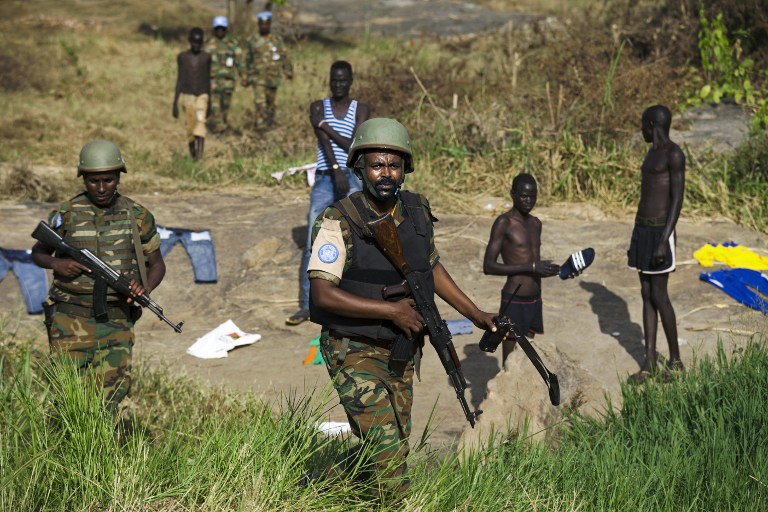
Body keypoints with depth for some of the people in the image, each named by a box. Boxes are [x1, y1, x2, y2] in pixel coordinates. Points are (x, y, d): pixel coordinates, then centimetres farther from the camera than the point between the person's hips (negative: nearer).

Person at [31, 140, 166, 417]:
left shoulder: (138, 217, 4)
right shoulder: (66, 214, 0)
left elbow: (156, 263, 12)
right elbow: (38, 252, 13)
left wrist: (145, 287, -9)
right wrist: (56, 263, -9)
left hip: (116, 322, 1)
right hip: (71, 320, -1)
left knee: (108, 401, -3)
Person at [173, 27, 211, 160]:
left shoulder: (206, 57, 2)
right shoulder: (182, 57, 2)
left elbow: (208, 80, 8)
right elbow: (179, 80, 4)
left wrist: (210, 102, 11)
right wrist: (175, 103, 0)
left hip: (202, 95, -1)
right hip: (187, 96, 1)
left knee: (200, 120, -22)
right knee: (190, 127, 2)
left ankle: (200, 156, -32)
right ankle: (192, 155, 22)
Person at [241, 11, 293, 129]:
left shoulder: (277, 40, 8)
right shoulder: (252, 40, 6)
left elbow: (284, 57, 7)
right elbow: (248, 60, 12)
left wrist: (288, 71, -4)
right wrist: (247, 78, 13)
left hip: (273, 78, 2)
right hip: (258, 77, -2)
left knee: (270, 103, 10)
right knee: (259, 102, -15)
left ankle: (270, 124, 23)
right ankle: (259, 125, -17)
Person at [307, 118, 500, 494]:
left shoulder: (417, 211, -1)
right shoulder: (338, 222, -19)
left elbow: (432, 266, 16)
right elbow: (323, 294, -24)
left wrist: (475, 314, 12)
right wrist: (392, 311, -26)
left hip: (401, 351, 7)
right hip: (354, 353, -7)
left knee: (394, 448, 16)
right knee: (387, 452, -12)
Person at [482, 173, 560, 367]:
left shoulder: (535, 224, 14)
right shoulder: (504, 223, -10)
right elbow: (488, 266, -18)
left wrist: (556, 270, 9)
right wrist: (531, 267, -22)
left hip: (535, 300, 7)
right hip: (514, 301, -7)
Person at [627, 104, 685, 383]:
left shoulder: (674, 154, -14)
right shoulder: (652, 154, 15)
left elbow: (677, 199, -18)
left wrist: (664, 242, -23)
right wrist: (636, 239, 20)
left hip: (659, 232, -9)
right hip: (642, 228, 9)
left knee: (658, 296, -5)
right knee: (646, 295, 7)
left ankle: (675, 360, 8)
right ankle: (650, 361, 9)